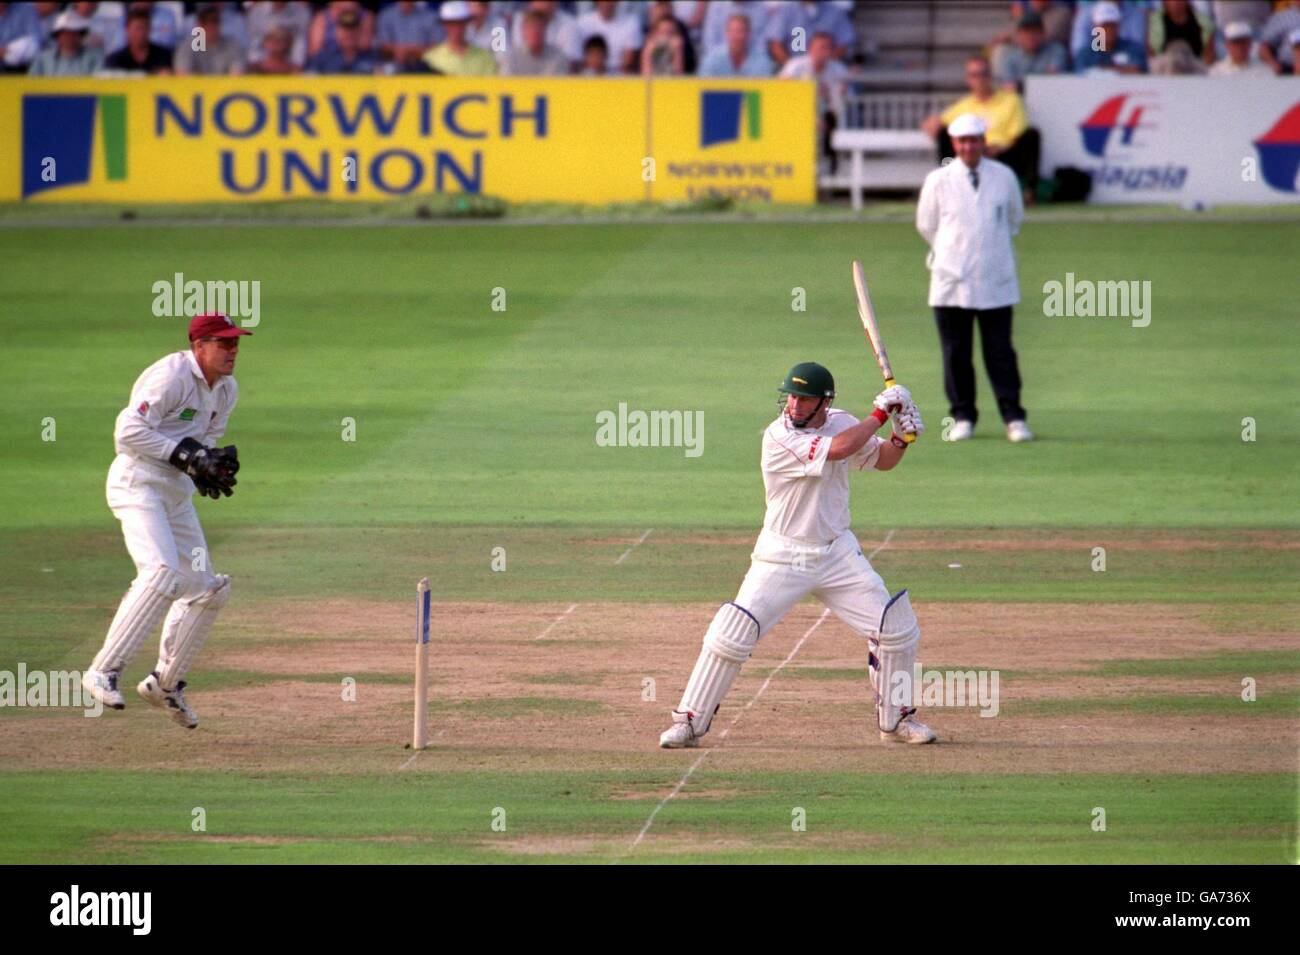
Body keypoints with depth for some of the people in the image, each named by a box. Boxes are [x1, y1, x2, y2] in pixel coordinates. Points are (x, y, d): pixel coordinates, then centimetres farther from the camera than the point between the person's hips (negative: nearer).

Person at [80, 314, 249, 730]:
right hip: (139, 484, -9)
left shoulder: (226, 390, 11)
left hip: (178, 493, 9)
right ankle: (104, 671, -26)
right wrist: (187, 456, -24)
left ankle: (166, 681, 24)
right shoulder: (170, 377, -17)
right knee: (163, 572, -27)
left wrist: (215, 461, -2)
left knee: (207, 589, 10)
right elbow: (129, 432, -22)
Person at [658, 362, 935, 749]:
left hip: (838, 553, 5)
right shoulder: (779, 437, -20)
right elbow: (840, 448, -32)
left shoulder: (841, 422, -1)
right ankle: (689, 722, 0)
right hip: (783, 555, -5)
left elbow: (882, 460, 13)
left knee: (896, 628, 0)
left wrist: (901, 437, -8)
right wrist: (881, 413, -21)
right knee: (730, 635, -13)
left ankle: (896, 718, 19)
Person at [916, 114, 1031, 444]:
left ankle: (1013, 418, 1)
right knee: (955, 354, 3)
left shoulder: (1004, 177, 2)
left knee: (1000, 352, 0)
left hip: (996, 281, 0)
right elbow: (926, 225, 11)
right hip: (951, 282, 0)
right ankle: (962, 417, 12)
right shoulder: (938, 181, -2)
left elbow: (1014, 219, 18)